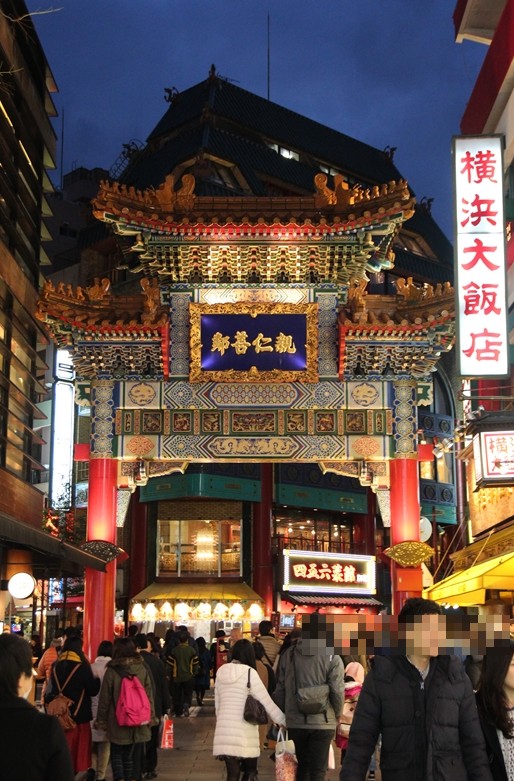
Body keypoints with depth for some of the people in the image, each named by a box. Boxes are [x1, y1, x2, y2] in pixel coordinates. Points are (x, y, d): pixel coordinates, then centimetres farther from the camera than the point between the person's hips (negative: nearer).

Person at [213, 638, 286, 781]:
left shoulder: (221, 673, 9)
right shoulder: (249, 673, -7)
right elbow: (267, 702, -6)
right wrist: (284, 721, 3)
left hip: (224, 731, 5)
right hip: (244, 732, -5)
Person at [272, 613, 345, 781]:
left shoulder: (289, 654, 2)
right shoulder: (332, 657, -9)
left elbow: (280, 688, 5)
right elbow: (338, 691, -11)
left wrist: (282, 714, 17)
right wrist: (337, 715, 6)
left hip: (295, 721, 4)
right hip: (322, 723, -3)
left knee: (302, 765, 19)